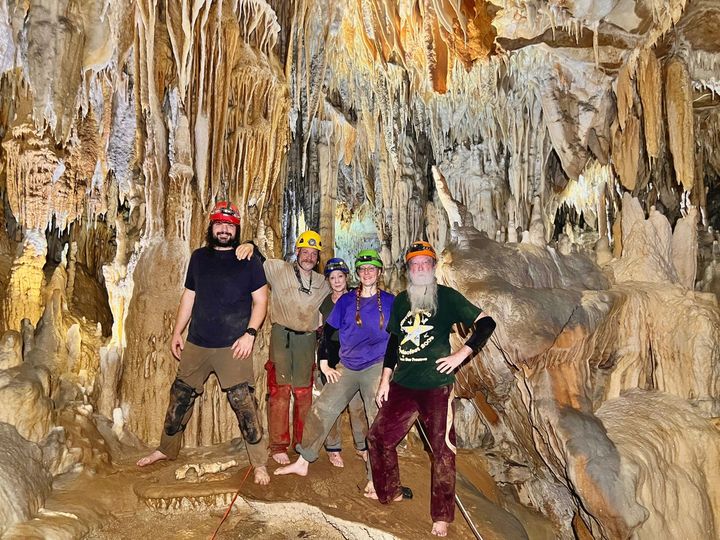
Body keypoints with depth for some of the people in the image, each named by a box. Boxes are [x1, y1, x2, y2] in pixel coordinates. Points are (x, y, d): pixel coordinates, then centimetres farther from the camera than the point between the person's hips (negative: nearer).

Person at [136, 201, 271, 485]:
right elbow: (188, 297, 16)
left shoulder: (248, 259, -2)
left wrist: (250, 334, -14)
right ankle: (166, 449, 37)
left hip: (233, 347, -4)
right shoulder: (199, 256, 10)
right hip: (196, 344, 5)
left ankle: (259, 463, 11)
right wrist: (176, 332, 12)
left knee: (244, 404, -3)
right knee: (180, 396, 15)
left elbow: (260, 301, -3)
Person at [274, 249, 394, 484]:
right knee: (322, 409, 2)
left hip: (376, 367, -2)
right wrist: (324, 364, 5)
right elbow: (327, 330, 10)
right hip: (347, 367, 3)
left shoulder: (389, 301, 0)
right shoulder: (346, 300, 4)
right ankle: (303, 462, 17)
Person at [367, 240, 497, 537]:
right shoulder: (401, 300, 10)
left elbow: (486, 323, -5)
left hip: (436, 386, -5)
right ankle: (390, 491, 32)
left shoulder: (447, 297, -3)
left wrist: (461, 353, -15)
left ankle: (442, 516, 18)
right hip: (402, 385, 5)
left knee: (442, 448, 0)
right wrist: (385, 379, 13)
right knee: (378, 436, 9)